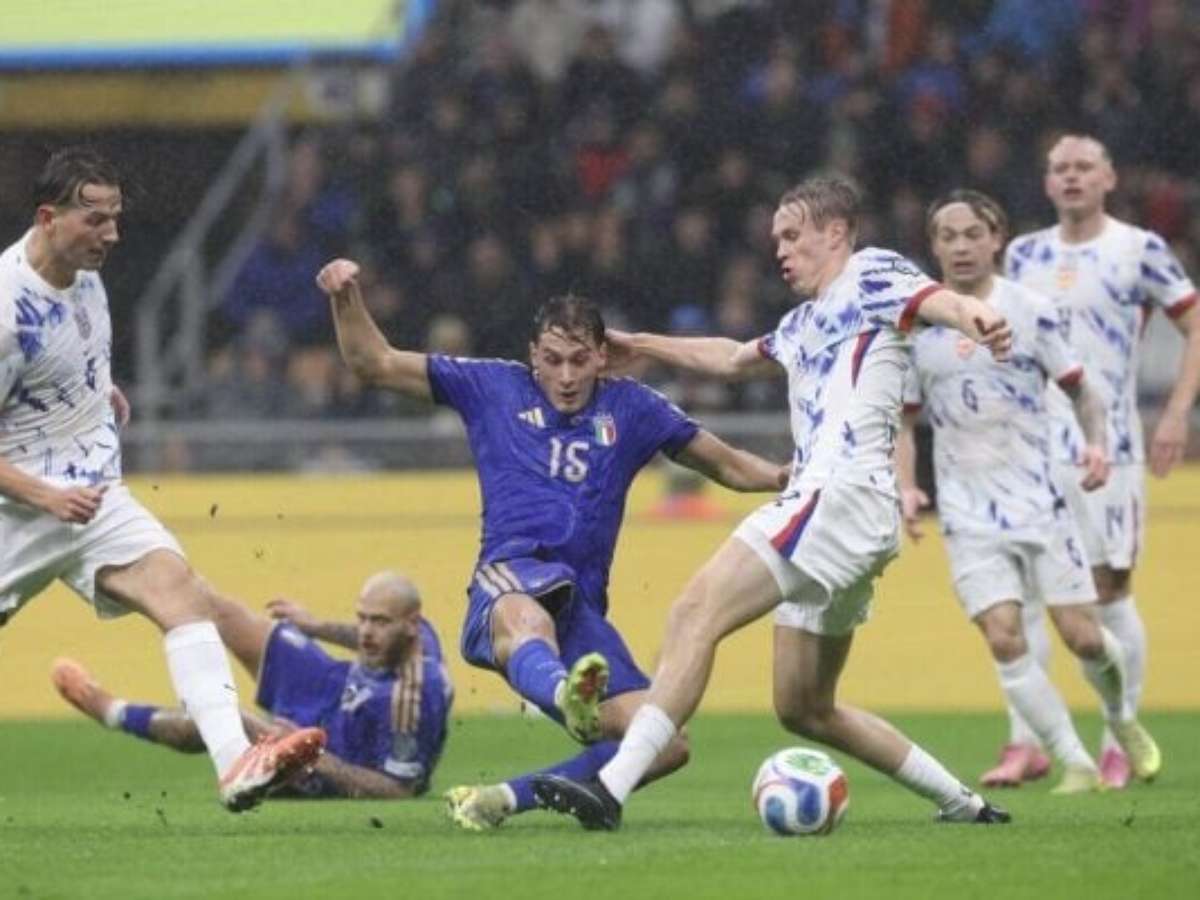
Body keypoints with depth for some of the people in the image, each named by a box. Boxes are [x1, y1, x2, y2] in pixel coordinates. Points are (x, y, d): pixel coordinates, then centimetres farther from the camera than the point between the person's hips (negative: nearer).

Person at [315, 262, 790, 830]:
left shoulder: (631, 409, 20)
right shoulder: (495, 389, 15)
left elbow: (729, 467, 27)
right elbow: (374, 365, 16)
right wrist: (346, 298, 0)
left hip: (582, 611, 4)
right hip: (509, 580, -4)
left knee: (666, 745, -14)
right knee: (528, 620, -44)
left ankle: (501, 799, -3)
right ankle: (567, 696, -82)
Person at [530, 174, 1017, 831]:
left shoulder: (870, 275, 3)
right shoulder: (804, 322, 29)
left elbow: (933, 299, -19)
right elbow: (734, 358, 49)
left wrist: (974, 317, -42)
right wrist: (645, 347, 56)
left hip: (844, 492, -10)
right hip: (817, 501, 10)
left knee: (697, 611, -21)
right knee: (804, 709, 13)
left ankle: (612, 785, -32)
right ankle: (960, 802, 19)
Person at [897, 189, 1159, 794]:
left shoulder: (1029, 310, -2)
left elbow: (1079, 388, 6)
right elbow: (904, 420, 10)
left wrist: (1095, 442, -13)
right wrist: (906, 489, -6)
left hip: (1040, 499, -1)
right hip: (969, 511, 1)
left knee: (1082, 635, -2)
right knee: (1002, 636, -13)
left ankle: (1120, 717, 30)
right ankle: (1075, 762, -3)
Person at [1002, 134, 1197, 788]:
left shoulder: (1138, 250, -1)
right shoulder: (1024, 255, 12)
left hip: (1106, 447, -4)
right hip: (1029, 447, 4)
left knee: (1110, 590, -2)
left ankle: (1121, 743, 5)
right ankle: (1024, 742, 1)